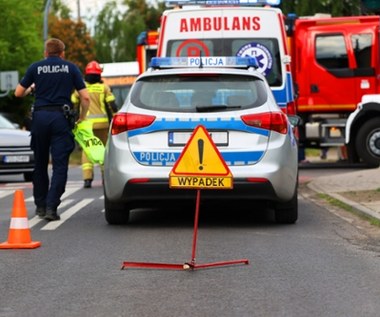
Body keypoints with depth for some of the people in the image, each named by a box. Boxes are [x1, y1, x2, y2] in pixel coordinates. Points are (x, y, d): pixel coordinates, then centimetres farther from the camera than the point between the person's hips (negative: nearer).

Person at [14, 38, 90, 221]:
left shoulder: (36, 67, 8)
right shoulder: (70, 68, 7)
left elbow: (18, 93, 11)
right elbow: (85, 97, 2)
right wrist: (82, 117, 18)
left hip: (40, 116, 2)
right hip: (61, 117, -2)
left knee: (40, 163, 15)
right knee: (60, 165, -1)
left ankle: (40, 205, 21)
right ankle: (51, 207, -11)